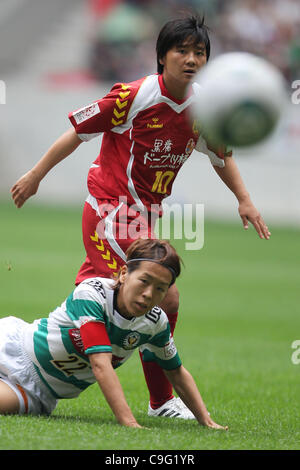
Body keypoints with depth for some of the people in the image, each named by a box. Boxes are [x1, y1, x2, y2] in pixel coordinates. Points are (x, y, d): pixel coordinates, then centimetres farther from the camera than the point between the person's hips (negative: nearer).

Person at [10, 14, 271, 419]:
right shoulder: (133, 96, -18)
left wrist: (245, 200, 9)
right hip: (112, 208, -8)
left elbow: (222, 157, 20)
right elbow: (78, 131, -8)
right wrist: (35, 175, -4)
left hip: (145, 216, 8)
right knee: (166, 298, -14)